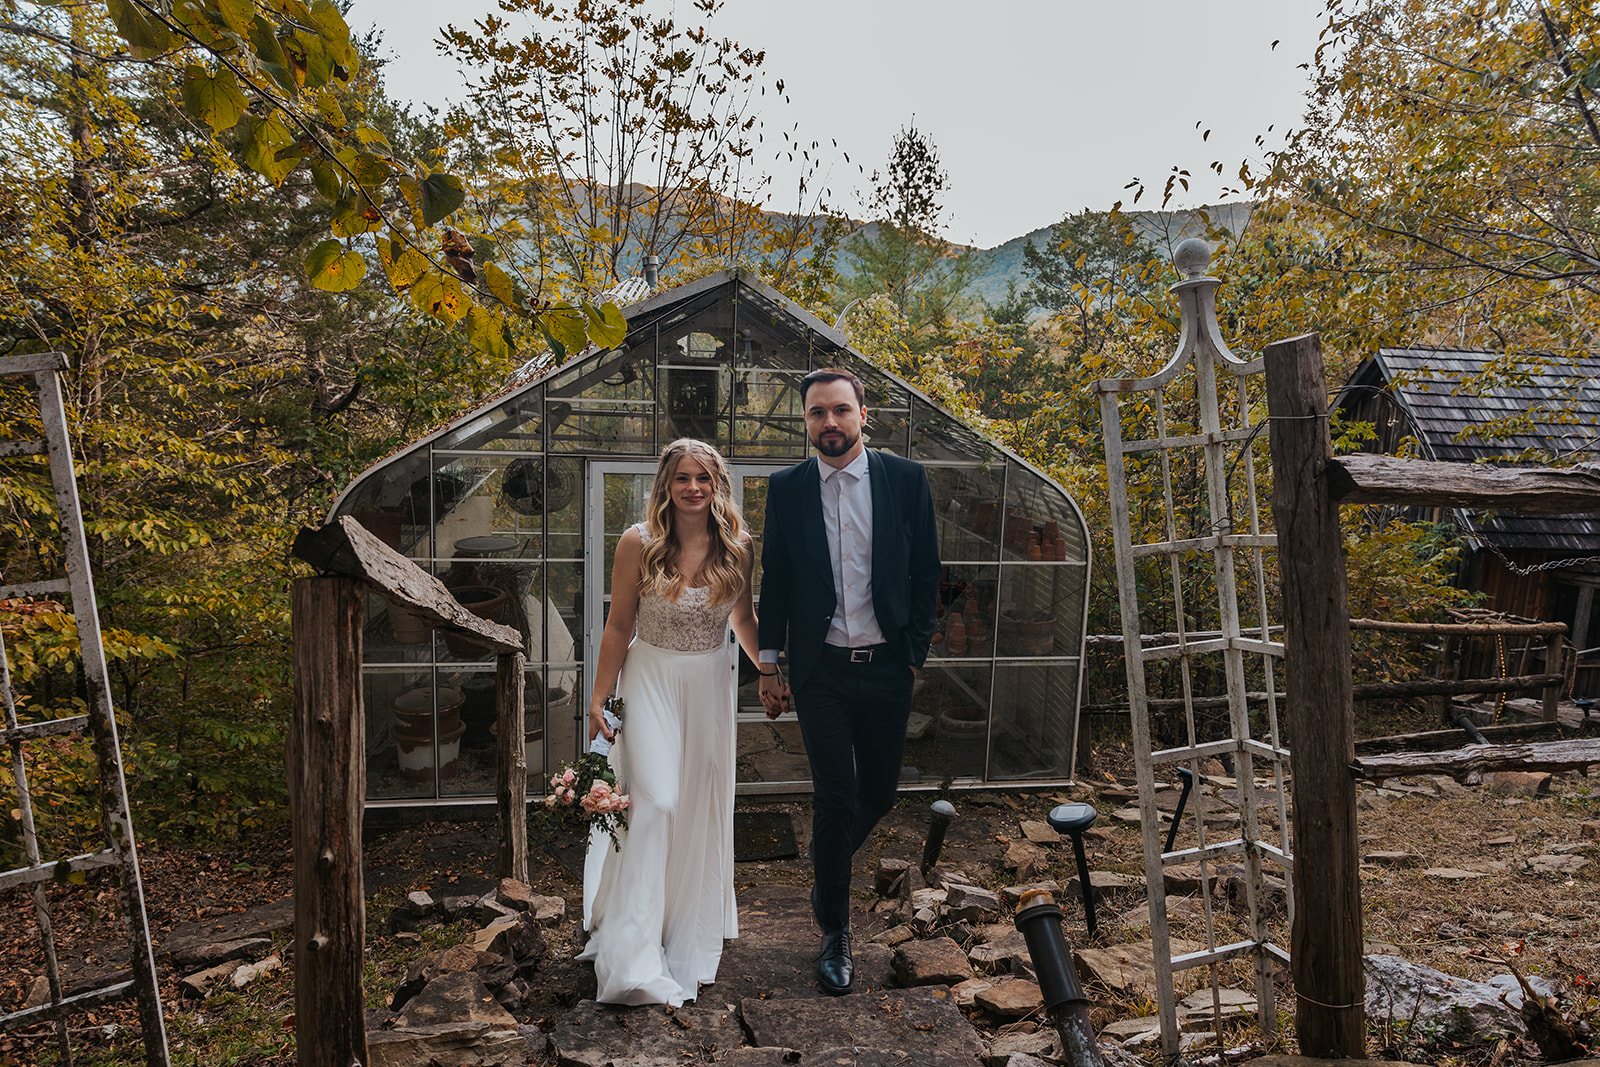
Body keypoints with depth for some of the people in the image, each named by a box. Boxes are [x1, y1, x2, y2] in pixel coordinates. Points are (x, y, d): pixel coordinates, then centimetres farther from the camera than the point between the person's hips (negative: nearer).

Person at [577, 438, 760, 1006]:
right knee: (654, 802, -11)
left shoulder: (737, 545, -4)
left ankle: (688, 939, 30)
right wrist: (599, 698, -2)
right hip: (650, 678, -3)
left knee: (700, 808, 10)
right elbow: (618, 625, -4)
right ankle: (633, 953, 3)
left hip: (710, 683, 3)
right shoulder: (639, 542, -10)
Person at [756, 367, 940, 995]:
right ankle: (834, 933, 20)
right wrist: (768, 666, 5)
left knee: (878, 795, 12)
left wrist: (915, 652, 1)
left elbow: (926, 572, 4)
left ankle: (827, 877, 44)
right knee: (836, 798, 0)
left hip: (886, 667, 1)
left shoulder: (906, 479, 0)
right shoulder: (787, 489, 1)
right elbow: (774, 581, 6)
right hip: (821, 670, -1)